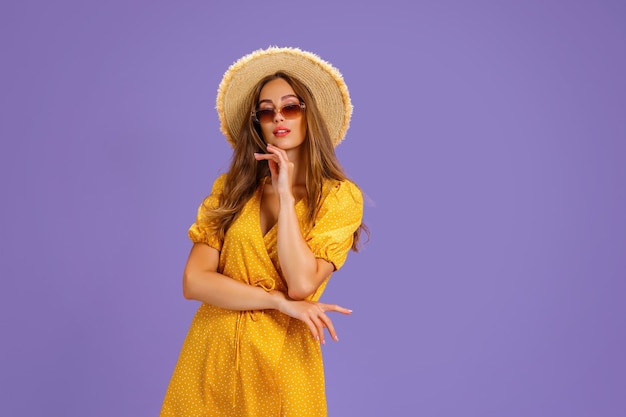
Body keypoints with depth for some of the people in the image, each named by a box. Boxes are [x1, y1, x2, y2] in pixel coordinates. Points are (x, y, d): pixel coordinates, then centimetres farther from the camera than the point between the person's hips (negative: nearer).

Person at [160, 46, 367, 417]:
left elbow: (301, 284, -18)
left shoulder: (340, 197, -7)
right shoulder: (230, 188, 1)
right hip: (212, 351, 2)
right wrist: (279, 301, -15)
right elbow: (194, 281, -7)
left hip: (281, 358, -2)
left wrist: (285, 193, -16)